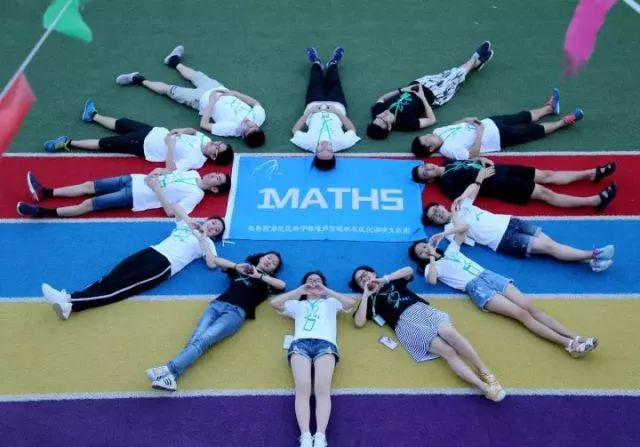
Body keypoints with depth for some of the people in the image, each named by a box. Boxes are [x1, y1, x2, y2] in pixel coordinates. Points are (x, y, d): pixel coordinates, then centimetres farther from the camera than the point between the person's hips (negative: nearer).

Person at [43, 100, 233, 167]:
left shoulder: (196, 160, -30)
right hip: (155, 132, 7)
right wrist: (180, 131, -8)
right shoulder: (204, 140, -8)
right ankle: (93, 115, 52)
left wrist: (170, 146, -38)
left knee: (106, 144, -1)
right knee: (121, 123, 24)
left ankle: (68, 143, 16)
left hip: (145, 146, -7)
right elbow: (192, 130, 11)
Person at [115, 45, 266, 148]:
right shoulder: (260, 116, -31)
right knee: (195, 74, 29)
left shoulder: (231, 129, -41)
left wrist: (211, 101, -25)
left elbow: (203, 124, -27)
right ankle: (175, 61, 59)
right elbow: (256, 102, -9)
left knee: (169, 89, 10)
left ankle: (140, 80, 35)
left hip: (204, 98, -5)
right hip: (221, 91, 5)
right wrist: (234, 93, -18)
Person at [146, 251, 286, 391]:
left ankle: (170, 369, -45)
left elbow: (282, 285, 2)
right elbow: (217, 260, 29)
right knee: (196, 337, -24)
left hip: (236, 312, -3)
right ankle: (172, 376, -44)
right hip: (217, 304, 3)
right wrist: (236, 266, 16)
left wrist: (259, 276, 5)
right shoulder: (242, 269, 31)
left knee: (205, 338, -28)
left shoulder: (267, 279, 24)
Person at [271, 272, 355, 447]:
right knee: (302, 390, -27)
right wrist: (299, 290, 19)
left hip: (325, 344, -1)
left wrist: (326, 291, 14)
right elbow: (274, 303, 20)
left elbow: (350, 303, 15)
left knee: (323, 390, -28)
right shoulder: (297, 304, 36)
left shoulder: (331, 302, 34)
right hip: (300, 343, 1)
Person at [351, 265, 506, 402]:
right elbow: (359, 322, 4)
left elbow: (408, 270, 10)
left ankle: (485, 372, -25)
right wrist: (365, 295, 6)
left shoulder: (392, 281, 28)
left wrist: (385, 279, 7)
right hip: (405, 322, -3)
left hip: (422, 308, 3)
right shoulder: (370, 299, 20)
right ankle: (484, 387, -35)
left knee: (449, 332, -30)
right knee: (447, 351, -24)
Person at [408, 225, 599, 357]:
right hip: (476, 288, -5)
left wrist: (443, 234, 16)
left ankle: (575, 338, -21)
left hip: (487, 275, 5)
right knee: (520, 314, -21)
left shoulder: (450, 249, 26)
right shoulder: (430, 267, 11)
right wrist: (432, 258, -1)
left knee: (530, 307, -13)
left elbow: (464, 227, 25)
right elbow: (432, 280, -13)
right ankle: (568, 344, -31)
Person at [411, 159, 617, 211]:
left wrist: (483, 160, 4)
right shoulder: (447, 182, -12)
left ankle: (593, 173, 16)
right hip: (499, 184, -8)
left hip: (498, 169, 8)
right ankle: (596, 201, -11)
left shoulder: (449, 162, 12)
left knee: (547, 175, 6)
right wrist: (479, 178, -21)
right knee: (545, 193, -12)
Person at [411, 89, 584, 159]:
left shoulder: (439, 132, -6)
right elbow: (473, 155, -32)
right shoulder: (449, 150, -31)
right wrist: (480, 132, -28)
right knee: (534, 131, 7)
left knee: (524, 117, 22)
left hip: (491, 123, 7)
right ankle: (564, 122, 30)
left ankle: (549, 107, 50)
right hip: (500, 137, -7)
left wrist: (467, 120, -7)